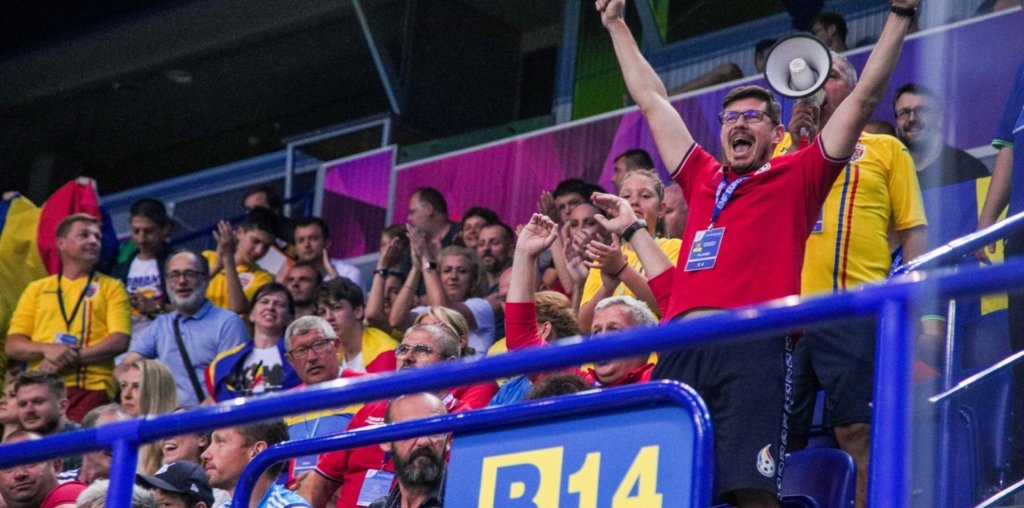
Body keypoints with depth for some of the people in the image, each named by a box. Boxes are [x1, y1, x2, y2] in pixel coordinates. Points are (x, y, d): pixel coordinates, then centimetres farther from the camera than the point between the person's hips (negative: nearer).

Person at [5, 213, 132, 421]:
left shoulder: (111, 287, 14)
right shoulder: (36, 289, 19)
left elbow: (120, 342, 1)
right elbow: (12, 346, 12)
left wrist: (71, 359, -9)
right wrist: (47, 349, -8)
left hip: (90, 388, -2)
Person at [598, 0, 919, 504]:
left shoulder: (797, 178, 15)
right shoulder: (702, 178, 26)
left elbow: (865, 97, 13)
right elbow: (652, 101, 36)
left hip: (754, 351, -4)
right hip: (681, 349, 4)